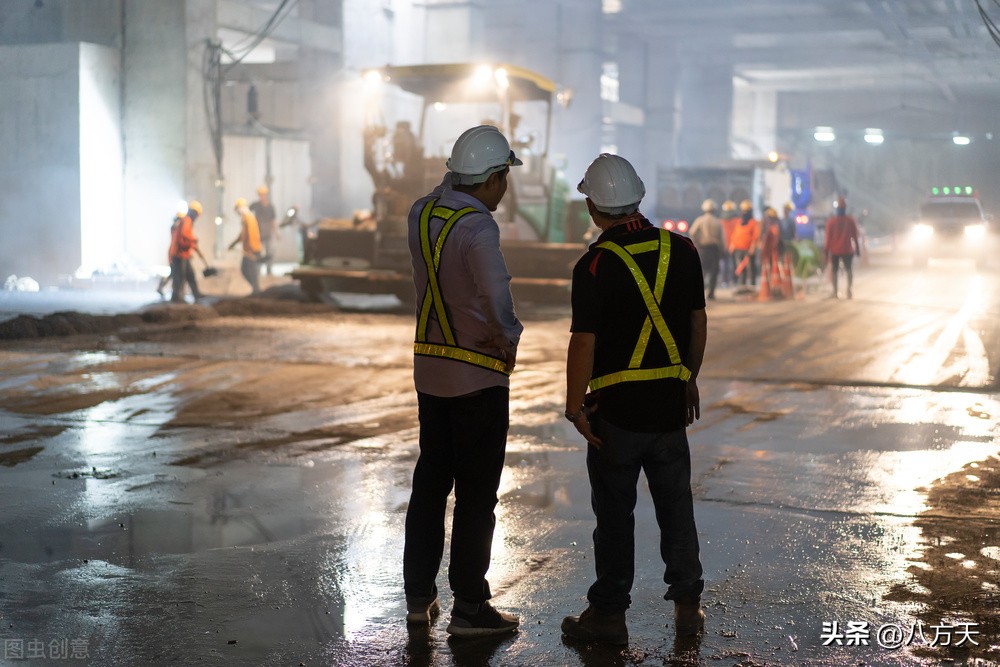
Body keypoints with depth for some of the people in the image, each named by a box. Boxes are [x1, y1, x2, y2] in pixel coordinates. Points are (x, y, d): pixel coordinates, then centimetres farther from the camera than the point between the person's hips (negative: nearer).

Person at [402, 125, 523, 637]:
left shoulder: (420, 213, 2)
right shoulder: (478, 227, -21)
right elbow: (497, 296, -33)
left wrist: (458, 173, 18)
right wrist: (509, 337, -17)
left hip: (430, 369, 7)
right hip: (479, 375, -7)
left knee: (430, 482, 17)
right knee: (476, 494, 3)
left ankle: (419, 596, 25)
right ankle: (469, 607, 10)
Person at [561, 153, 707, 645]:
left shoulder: (595, 264, -13)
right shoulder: (681, 250, 1)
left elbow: (583, 342, -15)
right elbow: (698, 322, 9)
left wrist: (575, 406, -6)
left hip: (617, 407, -4)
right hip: (672, 402, 4)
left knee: (614, 513, 5)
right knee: (676, 506, 15)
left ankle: (609, 614, 13)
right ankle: (687, 604, 23)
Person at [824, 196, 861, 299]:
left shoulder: (831, 221, -10)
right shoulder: (851, 220, -5)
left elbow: (828, 238, -6)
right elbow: (855, 237, 1)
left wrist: (826, 251, 1)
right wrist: (857, 249, 11)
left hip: (834, 250, -1)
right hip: (847, 249, 1)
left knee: (834, 269, 8)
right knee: (848, 269, 12)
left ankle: (835, 292, 3)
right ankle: (850, 288, -5)